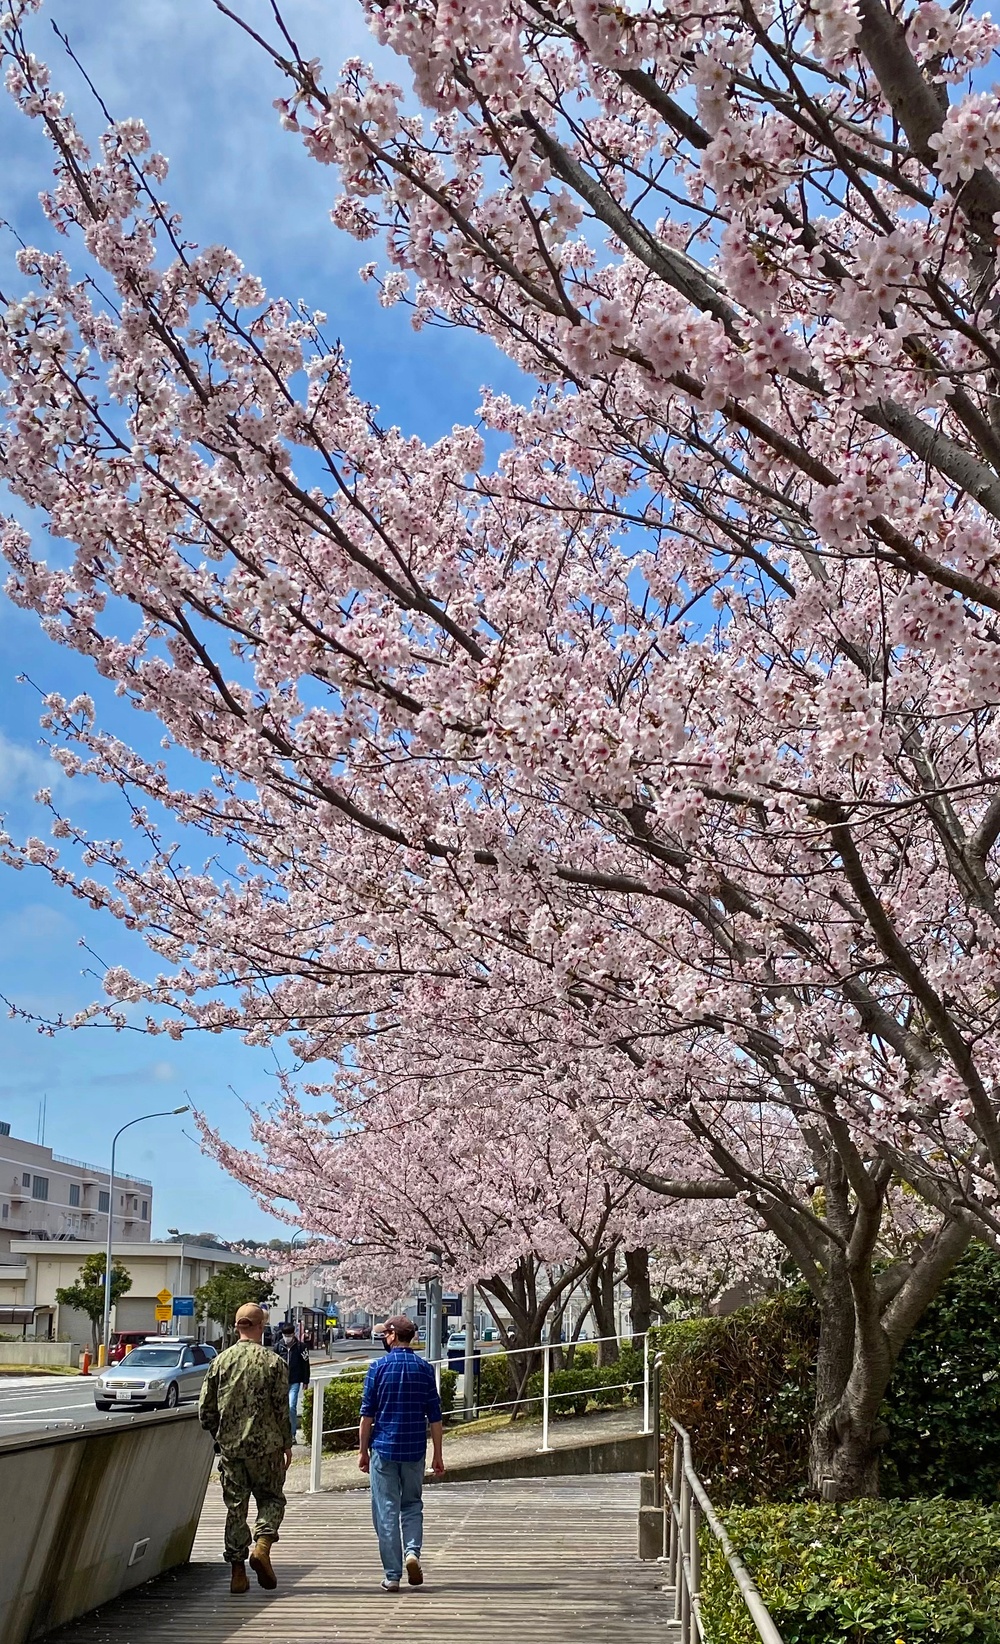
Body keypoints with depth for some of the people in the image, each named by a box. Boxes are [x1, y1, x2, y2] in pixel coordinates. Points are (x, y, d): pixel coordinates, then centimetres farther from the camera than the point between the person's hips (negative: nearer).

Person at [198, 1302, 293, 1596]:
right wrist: (287, 1444, 5)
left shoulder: (221, 1360, 1)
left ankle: (238, 1570, 11)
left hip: (230, 1447, 2)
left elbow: (205, 1410, 4)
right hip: (265, 1445, -2)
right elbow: (282, 1409, -6)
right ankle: (262, 1544, -10)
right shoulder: (272, 1362, -7)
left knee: (235, 1506, 11)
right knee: (271, 1498, 13)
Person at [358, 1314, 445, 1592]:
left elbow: (367, 1413, -4)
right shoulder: (424, 1368, 1)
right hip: (415, 1450, 2)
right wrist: (438, 1454, 9)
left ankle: (392, 1575, 6)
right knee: (412, 1504, 18)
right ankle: (412, 1551, -4)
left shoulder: (379, 1367, -6)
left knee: (387, 1510, 5)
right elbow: (435, 1416, 2)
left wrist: (363, 1450, 5)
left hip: (383, 1447, -2)